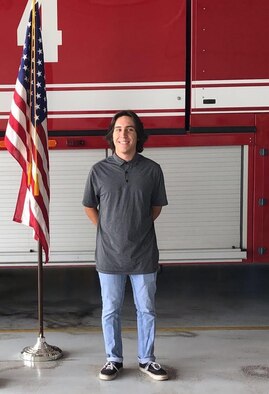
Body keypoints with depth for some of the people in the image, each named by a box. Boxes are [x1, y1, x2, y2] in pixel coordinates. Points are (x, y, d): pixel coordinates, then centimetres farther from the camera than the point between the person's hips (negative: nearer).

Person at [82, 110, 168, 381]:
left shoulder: (152, 170, -6)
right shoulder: (99, 170, -5)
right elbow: (89, 207, 9)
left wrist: (137, 228, 9)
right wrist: (108, 231, 9)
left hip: (144, 254, 0)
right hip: (110, 255, 0)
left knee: (146, 310, 12)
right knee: (110, 311, 11)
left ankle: (146, 360, 29)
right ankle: (114, 359, 29)